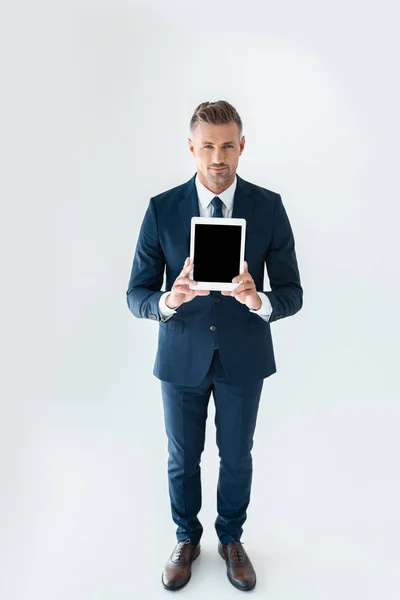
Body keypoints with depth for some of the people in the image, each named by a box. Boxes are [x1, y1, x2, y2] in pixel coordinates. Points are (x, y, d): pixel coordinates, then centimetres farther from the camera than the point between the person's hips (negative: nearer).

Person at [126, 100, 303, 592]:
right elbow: (136, 296, -8)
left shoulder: (269, 207, -8)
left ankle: (231, 539, 48)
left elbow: (292, 295, -7)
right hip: (182, 356, 0)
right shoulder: (161, 208, -9)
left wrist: (258, 301, -30)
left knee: (237, 457, 19)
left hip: (243, 357, 1)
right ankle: (186, 539, 47)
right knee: (182, 458, 18)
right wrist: (169, 300, -30)